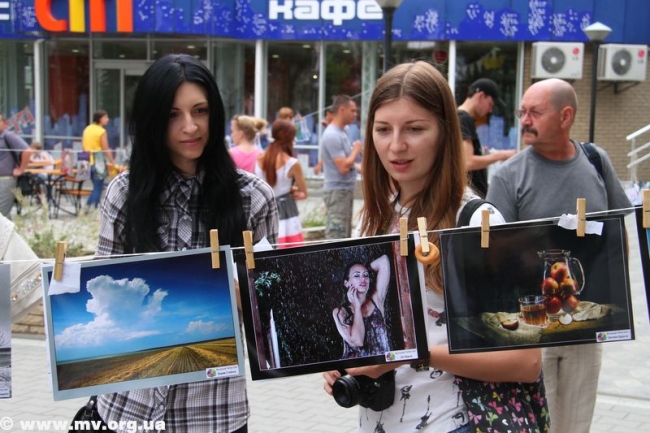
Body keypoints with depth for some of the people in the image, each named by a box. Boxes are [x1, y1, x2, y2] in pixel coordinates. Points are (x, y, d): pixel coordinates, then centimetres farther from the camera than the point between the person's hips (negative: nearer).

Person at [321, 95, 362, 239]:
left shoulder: (341, 132, 12)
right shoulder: (332, 135, -19)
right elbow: (343, 167, -24)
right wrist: (356, 150, -11)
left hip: (346, 189, 10)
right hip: (337, 191, -10)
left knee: (345, 233, 17)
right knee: (336, 234, -8)